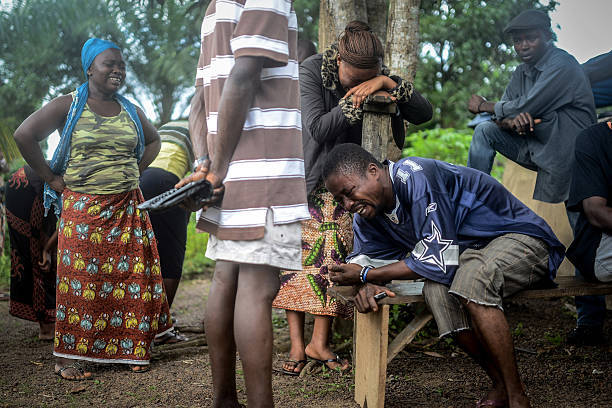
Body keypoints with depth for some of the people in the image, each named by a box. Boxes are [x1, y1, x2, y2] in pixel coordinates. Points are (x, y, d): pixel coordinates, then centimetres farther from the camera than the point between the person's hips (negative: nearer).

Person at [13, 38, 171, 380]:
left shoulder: (131, 111, 12)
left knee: (131, 276, 2)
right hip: (83, 208, -4)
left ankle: (130, 349, 12)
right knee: (81, 279, -3)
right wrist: (52, 178, -7)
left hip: (128, 208, 4)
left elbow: (153, 140, 28)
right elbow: (24, 135, -6)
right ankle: (68, 356, 6)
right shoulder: (68, 106, -1)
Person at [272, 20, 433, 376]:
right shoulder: (311, 71, -19)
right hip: (304, 177, -2)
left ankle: (320, 342, 2)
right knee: (297, 253, -8)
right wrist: (358, 100, -33)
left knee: (335, 257, -8)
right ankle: (297, 344, -1)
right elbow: (317, 129, -27)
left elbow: (424, 113, -16)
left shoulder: (379, 78, -9)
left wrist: (387, 83, -29)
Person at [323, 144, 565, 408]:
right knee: (436, 289, -23)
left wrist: (366, 275, -22)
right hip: (469, 252, 7)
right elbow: (364, 256, 11)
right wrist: (366, 283, -15)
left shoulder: (417, 179, -28)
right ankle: (501, 386, -9)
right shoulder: (367, 210, -1)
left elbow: (439, 260, -28)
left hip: (521, 236, -7)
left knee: (471, 279, -35)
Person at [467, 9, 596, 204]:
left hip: (562, 154, -8)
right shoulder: (521, 72, 9)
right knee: (484, 130, -2)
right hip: (534, 147, 8)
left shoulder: (562, 64, -17)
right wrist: (511, 122, -22)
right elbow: (502, 115, 5)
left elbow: (527, 107, -21)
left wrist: (484, 105, -6)